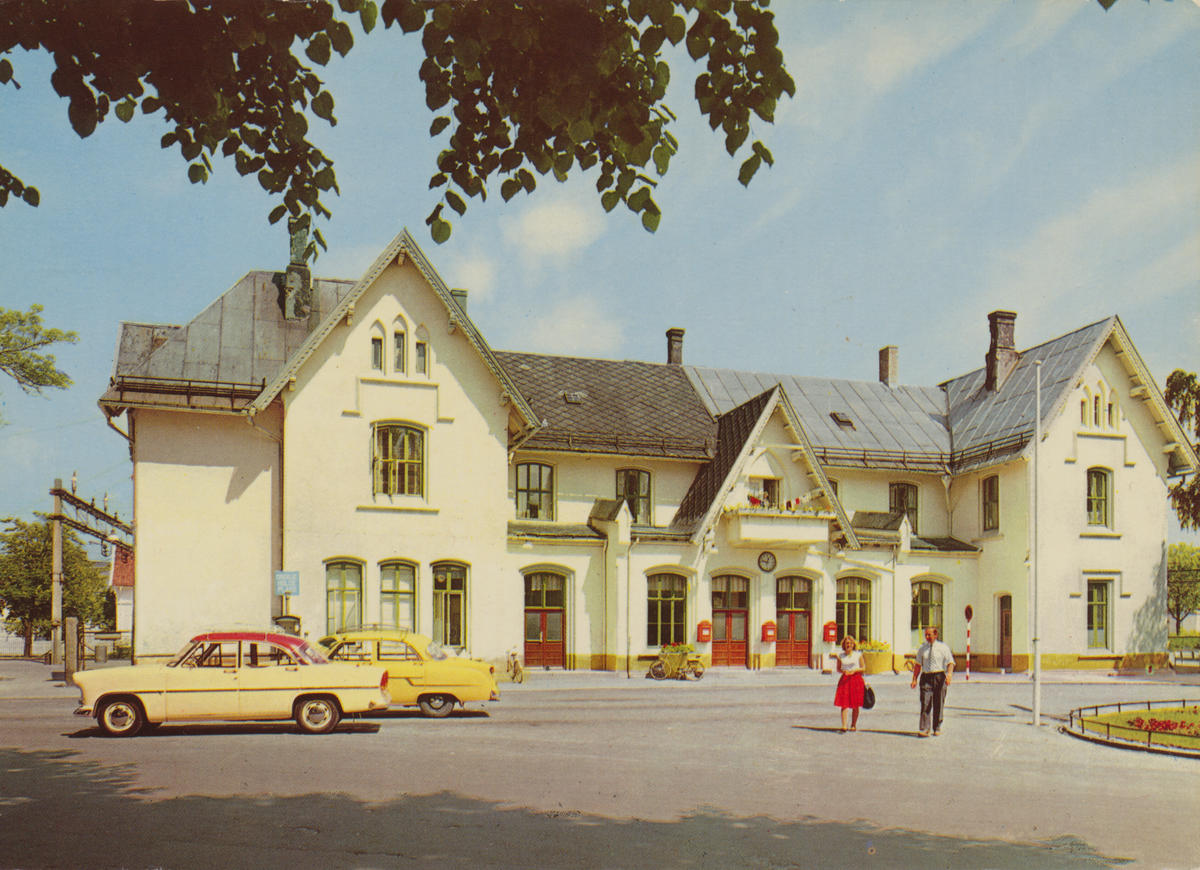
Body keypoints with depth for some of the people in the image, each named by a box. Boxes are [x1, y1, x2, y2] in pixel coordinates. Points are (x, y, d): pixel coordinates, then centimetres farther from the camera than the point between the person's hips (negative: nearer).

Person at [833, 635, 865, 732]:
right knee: (844, 704, -9)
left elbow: (863, 668, 6)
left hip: (856, 679, 0)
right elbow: (838, 669, 11)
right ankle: (844, 726, -13)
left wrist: (854, 670, -11)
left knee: (855, 705, 4)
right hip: (844, 680, 0)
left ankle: (853, 725, 17)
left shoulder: (858, 655, 3)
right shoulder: (840, 655, 7)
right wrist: (843, 671, -10)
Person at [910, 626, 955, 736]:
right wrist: (914, 679, 4)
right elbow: (918, 664, 13)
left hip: (939, 676, -2)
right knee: (925, 704, -8)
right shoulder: (922, 648, 10)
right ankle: (924, 729, -12)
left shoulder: (943, 647, 1)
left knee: (938, 704, 5)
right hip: (926, 677, 2)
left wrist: (949, 675, -21)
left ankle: (937, 729, 19)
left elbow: (950, 663, -4)